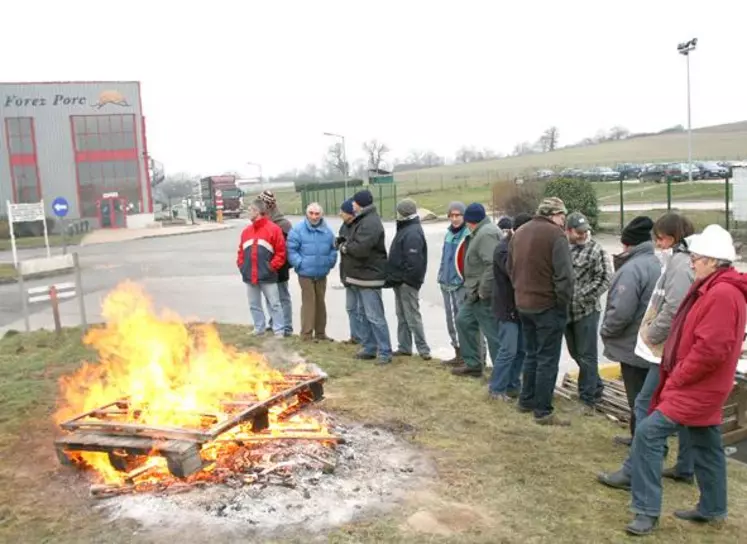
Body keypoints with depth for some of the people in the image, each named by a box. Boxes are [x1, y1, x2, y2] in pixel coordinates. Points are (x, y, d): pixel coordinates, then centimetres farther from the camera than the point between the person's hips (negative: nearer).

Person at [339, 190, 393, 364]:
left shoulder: (370, 222, -18)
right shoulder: (362, 220, 16)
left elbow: (361, 248, -28)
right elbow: (353, 243, 20)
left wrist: (345, 247, -11)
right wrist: (346, 246, -1)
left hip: (369, 277, -11)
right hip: (361, 276, 11)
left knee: (375, 316, -9)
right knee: (365, 315, 16)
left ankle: (385, 352, -3)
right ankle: (369, 348, 24)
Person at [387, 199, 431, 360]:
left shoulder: (413, 233, -18)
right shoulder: (405, 229, 15)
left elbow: (414, 261, -25)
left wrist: (408, 279, -21)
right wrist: (393, 277, 17)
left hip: (407, 282, -11)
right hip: (400, 281, 11)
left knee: (412, 316, -6)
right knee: (402, 316, 14)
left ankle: (423, 349, 0)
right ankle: (404, 347, 22)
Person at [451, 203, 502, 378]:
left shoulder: (486, 234, -19)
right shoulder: (481, 232, 14)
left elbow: (493, 264, -30)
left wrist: (484, 290, -24)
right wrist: (474, 288, 15)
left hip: (485, 295, -11)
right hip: (476, 293, 11)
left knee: (493, 333, -4)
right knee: (464, 321, 20)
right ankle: (472, 364, 29)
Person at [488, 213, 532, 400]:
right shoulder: (503, 249, -16)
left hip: (520, 307, 9)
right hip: (507, 308, -9)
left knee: (521, 349, 12)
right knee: (508, 350, -6)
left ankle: (512, 385, 23)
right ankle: (496, 388, 6)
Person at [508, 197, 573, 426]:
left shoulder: (519, 233, 10)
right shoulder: (555, 234, -15)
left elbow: (510, 269, 16)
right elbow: (564, 275, -20)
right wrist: (564, 303, -9)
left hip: (523, 304, 8)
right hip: (548, 306, -8)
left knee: (531, 354, 20)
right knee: (548, 359, 1)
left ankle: (526, 400, 29)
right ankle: (543, 411, 6)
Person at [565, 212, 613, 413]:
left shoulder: (596, 250, -8)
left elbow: (606, 278, -13)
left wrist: (583, 296, -15)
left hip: (587, 310, -6)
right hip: (566, 310, 6)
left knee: (586, 355, 1)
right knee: (575, 352, 17)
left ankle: (588, 398, 12)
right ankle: (596, 386, 35)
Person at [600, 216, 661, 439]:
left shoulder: (632, 268, -22)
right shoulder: (657, 264, 6)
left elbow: (621, 312, -27)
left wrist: (605, 331, -10)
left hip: (633, 347, -9)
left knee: (638, 400, 3)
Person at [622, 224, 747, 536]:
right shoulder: (713, 289, 12)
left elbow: (709, 350, -26)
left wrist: (674, 381, -17)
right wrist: (675, 379, 12)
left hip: (697, 388, -11)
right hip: (699, 386, 11)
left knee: (648, 433, -15)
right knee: (706, 447, 19)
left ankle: (647, 510, -9)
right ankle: (711, 509, 34)